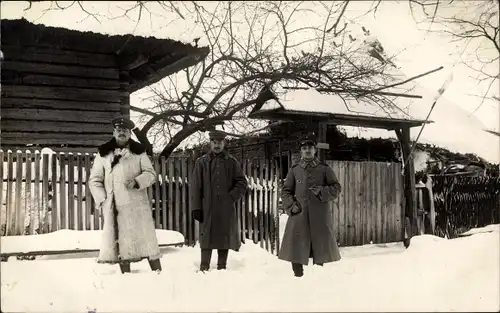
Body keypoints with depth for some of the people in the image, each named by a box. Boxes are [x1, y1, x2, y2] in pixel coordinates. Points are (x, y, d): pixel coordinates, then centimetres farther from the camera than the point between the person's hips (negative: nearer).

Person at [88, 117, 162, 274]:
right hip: (115, 207, 1)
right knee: (122, 243, 3)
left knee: (146, 238, -2)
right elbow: (94, 180, 8)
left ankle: (158, 273, 3)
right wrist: (103, 201, -3)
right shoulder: (103, 153, 8)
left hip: (138, 205, 0)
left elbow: (151, 174, 5)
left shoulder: (138, 152, 8)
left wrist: (137, 181, -15)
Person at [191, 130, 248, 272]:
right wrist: (196, 207, -4)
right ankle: (204, 268, 5)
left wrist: (231, 197, -6)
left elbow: (242, 183, 8)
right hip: (207, 209, -1)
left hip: (226, 209, 1)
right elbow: (196, 187, 3)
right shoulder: (201, 162, 6)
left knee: (225, 238, 6)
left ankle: (222, 268, 16)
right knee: (207, 239, -1)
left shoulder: (231, 162, 8)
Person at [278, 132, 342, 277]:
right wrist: (291, 205, -3)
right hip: (299, 215, 1)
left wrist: (323, 192, -10)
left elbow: (336, 187, 8)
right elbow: (286, 191, 12)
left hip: (320, 216, -1)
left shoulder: (324, 169, 8)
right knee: (296, 250, -2)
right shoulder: (294, 170, 11)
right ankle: (298, 276, 10)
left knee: (320, 249, 3)